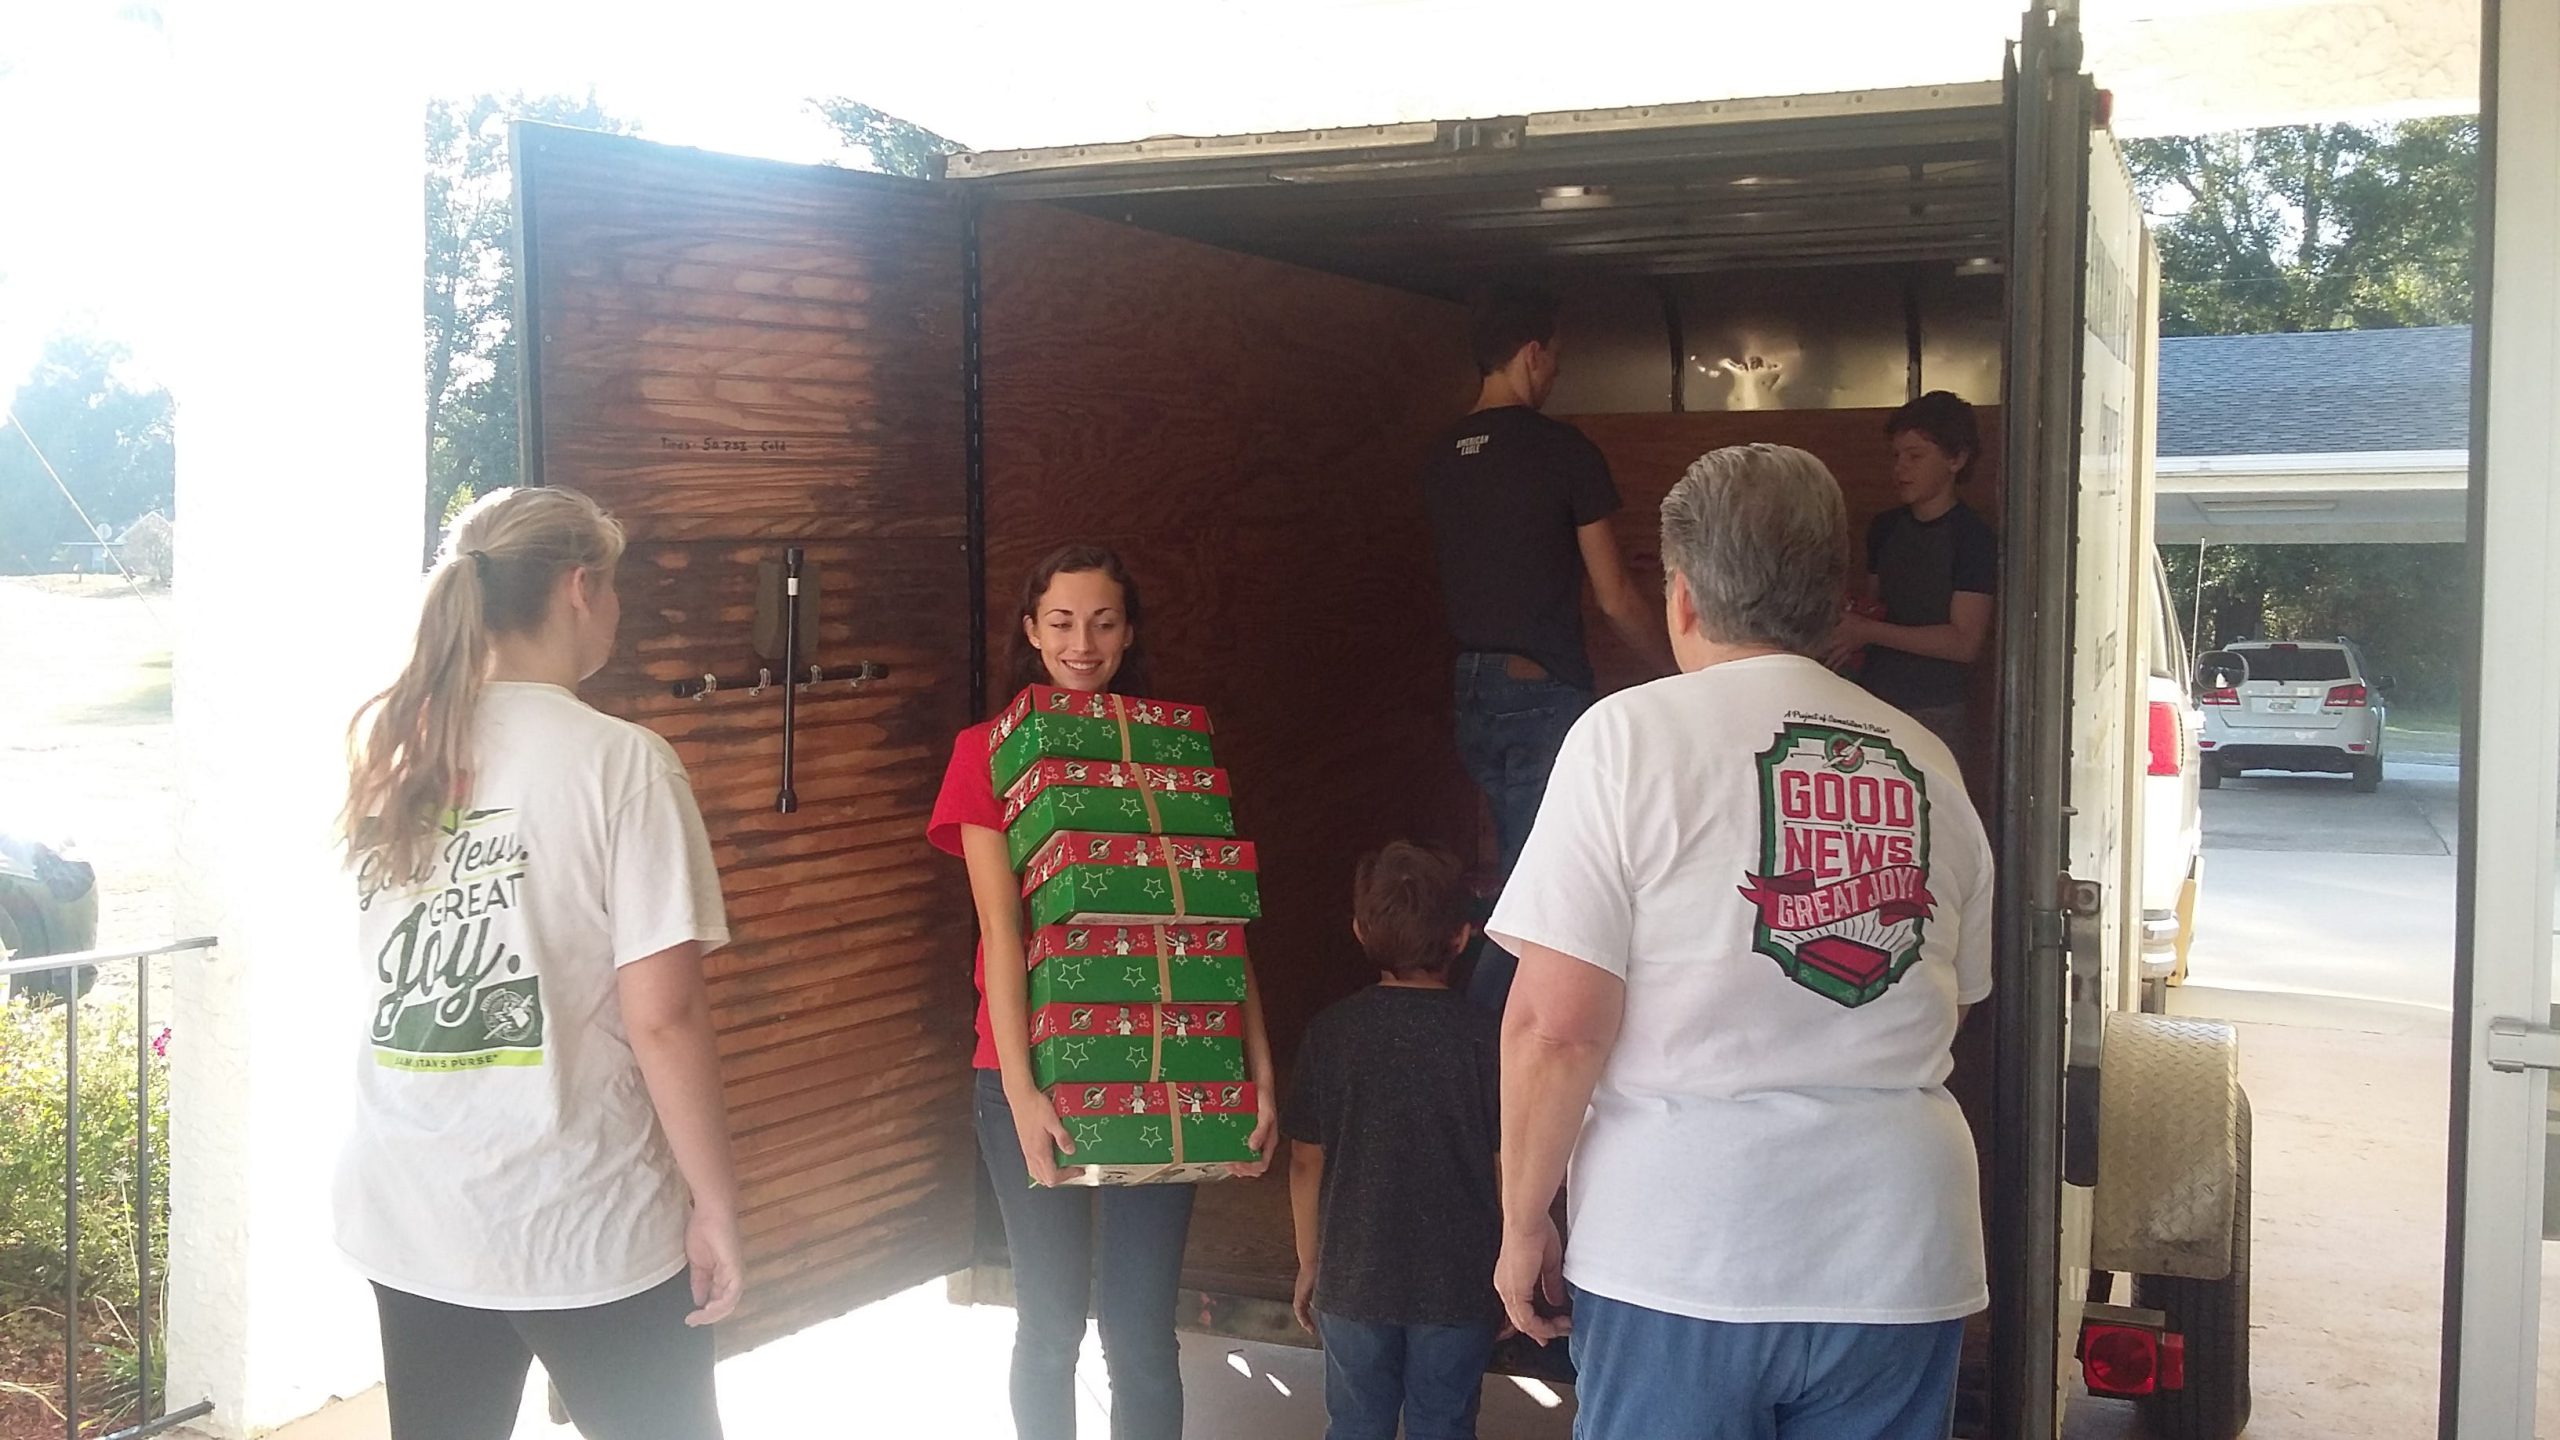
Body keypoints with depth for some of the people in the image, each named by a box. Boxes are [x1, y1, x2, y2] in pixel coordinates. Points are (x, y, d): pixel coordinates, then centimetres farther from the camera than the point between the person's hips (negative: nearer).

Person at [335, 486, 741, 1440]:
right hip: (582, 1222, -6)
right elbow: (661, 1015, -17)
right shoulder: (617, 761, -14)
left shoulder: (384, 752, 5)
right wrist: (715, 1206, -7)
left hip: (409, 1215, 6)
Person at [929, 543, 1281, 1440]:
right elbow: (1001, 929, -8)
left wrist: (1260, 1073, -5)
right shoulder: (990, 751, 0)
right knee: (1050, 1326, 8)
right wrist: (1021, 1092, -16)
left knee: (1142, 1332, 4)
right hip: (1034, 1077, -1)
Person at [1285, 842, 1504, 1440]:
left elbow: (1305, 1162, -2)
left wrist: (1309, 1265, 11)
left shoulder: (1331, 1034, -7)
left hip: (1354, 1280, 1)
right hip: (1458, 1285, -1)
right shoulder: (1486, 1037, -10)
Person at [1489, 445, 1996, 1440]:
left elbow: (1555, 1028, -13)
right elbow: (1948, 1008, 15)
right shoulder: (1925, 764, 6)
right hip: (1902, 1260, 4)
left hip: (1684, 1256, -4)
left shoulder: (1630, 736, -8)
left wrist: (1523, 1224, -1)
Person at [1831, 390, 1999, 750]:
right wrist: (1848, 622, 0)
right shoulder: (1886, 528, 12)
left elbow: (1966, 642, -14)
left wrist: (1868, 631, -15)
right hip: (1875, 701, 5)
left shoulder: (1973, 538, -8)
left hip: (1937, 715, -5)